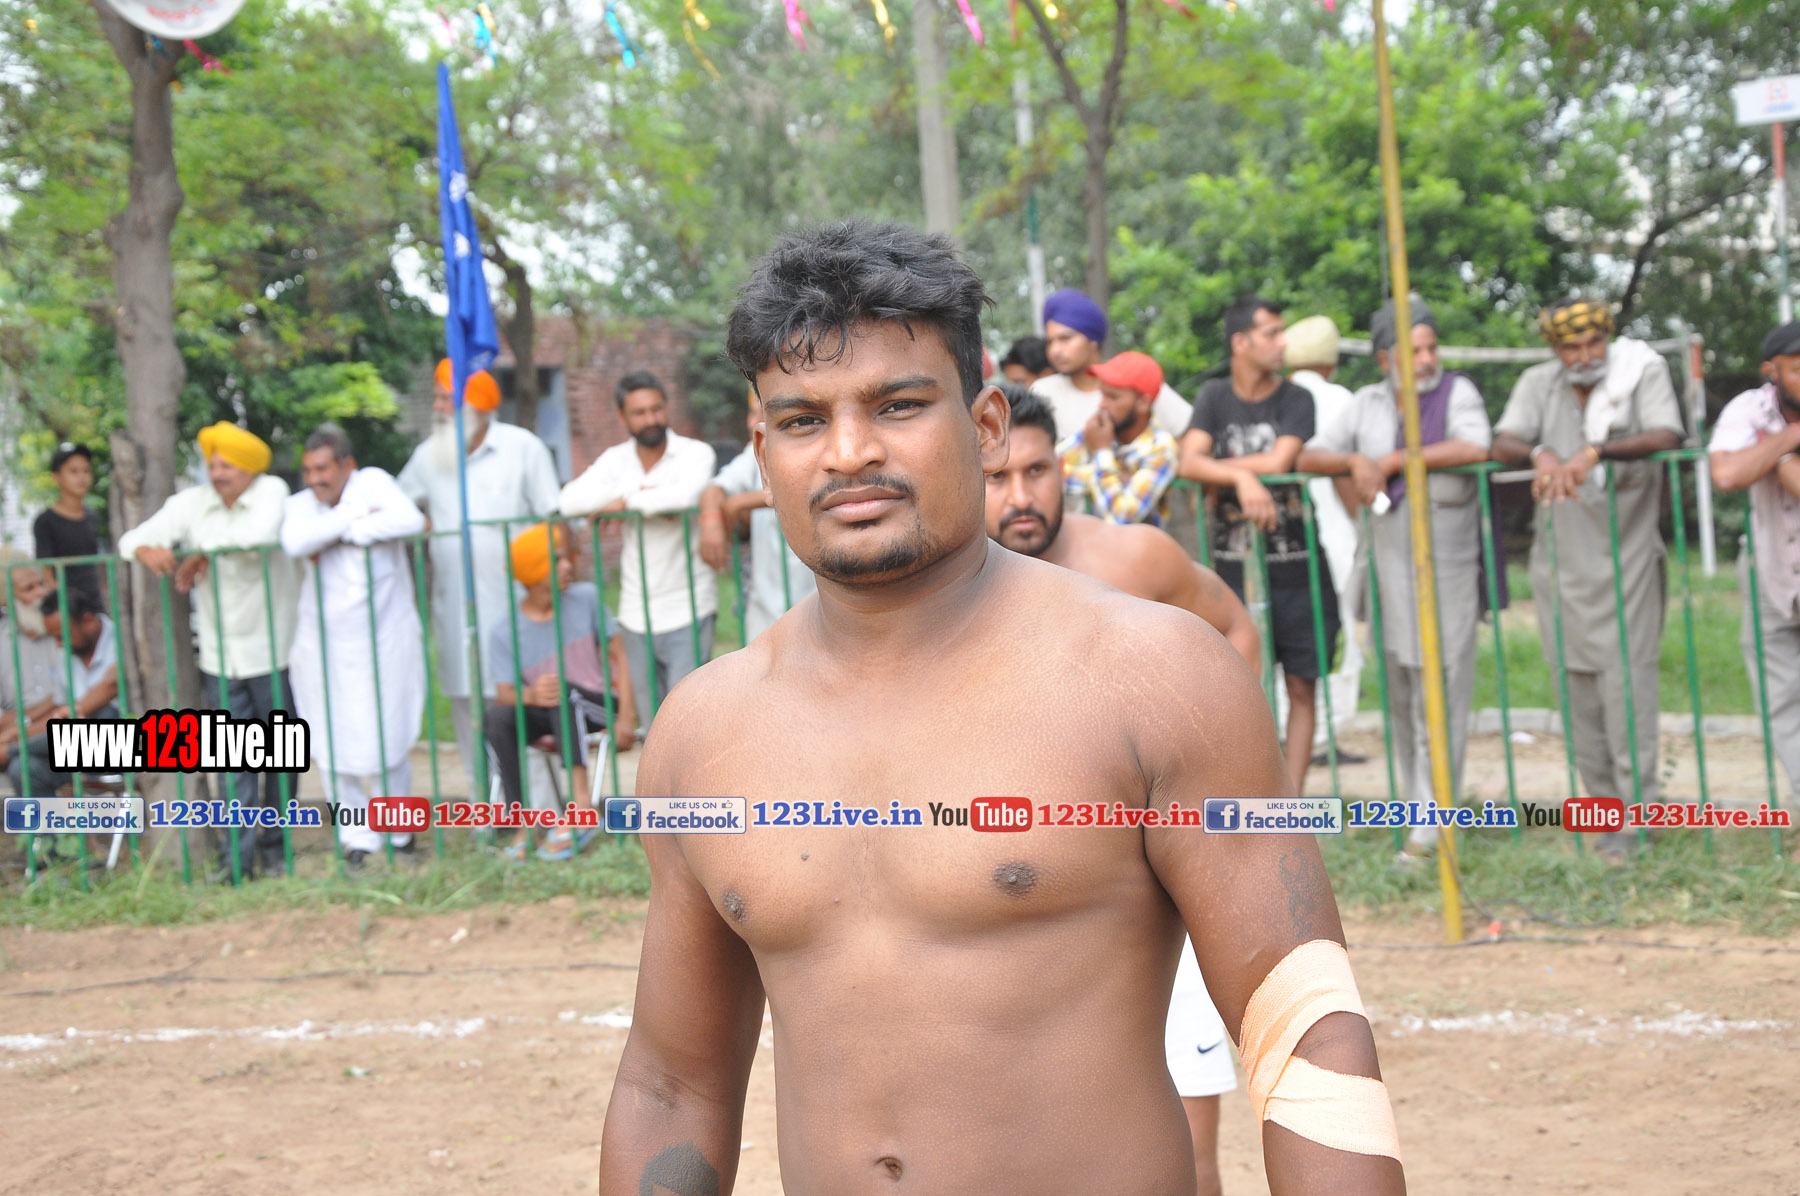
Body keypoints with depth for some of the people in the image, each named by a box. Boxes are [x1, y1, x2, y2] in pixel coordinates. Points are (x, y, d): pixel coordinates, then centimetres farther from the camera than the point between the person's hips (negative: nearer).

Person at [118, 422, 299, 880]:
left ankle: (275, 848, 21)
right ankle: (239, 856, 0)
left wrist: (202, 551, -17)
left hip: (272, 653, -2)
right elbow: (134, 538, -1)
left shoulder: (271, 491, -7)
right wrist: (148, 551, -26)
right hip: (221, 658, 2)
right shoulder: (191, 503, 3)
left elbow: (262, 534, -28)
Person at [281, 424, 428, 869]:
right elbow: (295, 542, -18)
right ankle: (358, 838, 13)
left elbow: (410, 519, -21)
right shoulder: (299, 505, 6)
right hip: (323, 647, 3)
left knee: (385, 745, 0)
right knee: (332, 747, 0)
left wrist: (345, 535, -13)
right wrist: (355, 516, -14)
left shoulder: (372, 482, 0)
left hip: (384, 644, -3)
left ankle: (398, 833, 20)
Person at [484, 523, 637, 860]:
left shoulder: (586, 598, -2)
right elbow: (504, 693, -10)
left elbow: (618, 655, 1)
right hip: (545, 718, 1)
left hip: (598, 707, -1)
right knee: (496, 717, -28)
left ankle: (579, 802, -42)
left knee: (564, 689, -33)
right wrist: (529, 695, -35)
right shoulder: (503, 632, -4)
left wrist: (626, 717, -10)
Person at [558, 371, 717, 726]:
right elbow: (570, 501, -10)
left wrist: (624, 502, -14)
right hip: (637, 613, 5)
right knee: (655, 730, 10)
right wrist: (640, 492, -15)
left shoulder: (695, 453, -4)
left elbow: (685, 496, -28)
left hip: (687, 612, -5)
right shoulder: (616, 460, 8)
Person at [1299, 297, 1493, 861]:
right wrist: (1354, 462, -11)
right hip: (1391, 561, 4)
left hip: (1450, 565, -4)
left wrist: (1392, 461, -16)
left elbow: (1475, 448, -21)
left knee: (1441, 683, -8)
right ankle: (1417, 800, 17)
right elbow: (1309, 457, 10)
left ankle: (1432, 819, -6)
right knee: (1399, 685, 7)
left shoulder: (1457, 392, -1)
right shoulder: (1368, 403, 11)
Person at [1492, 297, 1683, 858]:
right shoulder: (1539, 384, 7)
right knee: (1579, 686, 6)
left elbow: (1666, 436, -16)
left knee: (1626, 681, -9)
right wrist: (1541, 454, -27)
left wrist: (1596, 451, -30)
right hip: (1562, 556, 4)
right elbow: (1502, 443, -5)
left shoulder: (1642, 372, -1)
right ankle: (1606, 807, 16)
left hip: (1626, 554, -4)